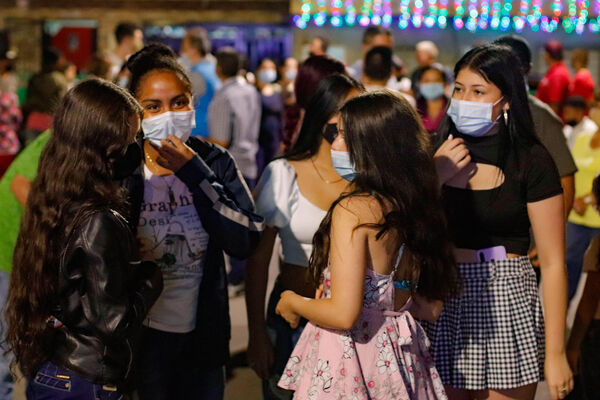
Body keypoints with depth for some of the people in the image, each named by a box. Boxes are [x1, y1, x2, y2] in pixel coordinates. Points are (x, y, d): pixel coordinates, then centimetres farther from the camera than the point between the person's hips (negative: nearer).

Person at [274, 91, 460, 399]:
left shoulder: (352, 210, -18)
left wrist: (293, 303, -6)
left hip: (349, 362, -7)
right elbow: (430, 308, 9)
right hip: (397, 358, 7)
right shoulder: (414, 207, 3)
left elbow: (344, 314, -23)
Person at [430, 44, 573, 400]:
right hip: (443, 306, 3)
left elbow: (553, 263, -7)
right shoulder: (437, 153, 5)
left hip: (506, 304, -3)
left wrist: (555, 353, -9)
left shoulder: (531, 162, -7)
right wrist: (435, 177, -11)